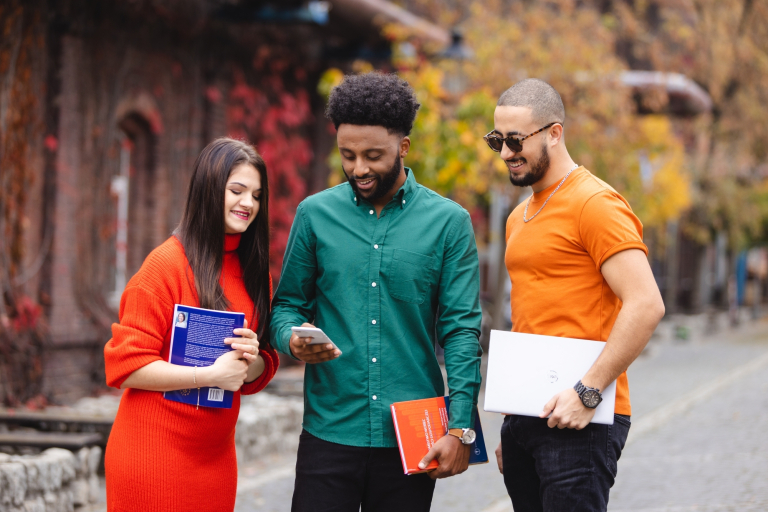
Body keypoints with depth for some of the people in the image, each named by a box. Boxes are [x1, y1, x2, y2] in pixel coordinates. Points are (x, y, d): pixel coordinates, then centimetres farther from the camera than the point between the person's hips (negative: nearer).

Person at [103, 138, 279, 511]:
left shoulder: (255, 272, 9)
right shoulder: (168, 263, -11)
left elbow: (259, 375, 13)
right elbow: (125, 366, -15)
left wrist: (252, 360, -9)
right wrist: (208, 375, -20)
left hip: (216, 459, 6)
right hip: (155, 457, -6)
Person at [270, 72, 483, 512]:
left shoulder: (449, 221, 1)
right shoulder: (316, 214, 5)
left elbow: (462, 329, -1)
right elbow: (288, 304, 11)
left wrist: (460, 427, -8)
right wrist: (292, 339, -13)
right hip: (330, 431, 1)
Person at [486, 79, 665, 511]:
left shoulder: (595, 204, -9)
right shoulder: (520, 217, 19)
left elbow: (646, 305, -18)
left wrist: (588, 393, -20)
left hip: (579, 423, -8)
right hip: (524, 417, 8)